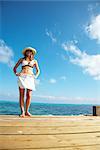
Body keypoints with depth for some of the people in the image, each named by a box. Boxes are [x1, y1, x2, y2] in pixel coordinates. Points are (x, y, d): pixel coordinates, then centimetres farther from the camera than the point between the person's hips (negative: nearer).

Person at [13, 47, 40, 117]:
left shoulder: (34, 61, 18)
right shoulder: (21, 59, 16)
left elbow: (38, 70, 21)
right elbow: (15, 68, 18)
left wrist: (35, 76, 4)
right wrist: (16, 73, 0)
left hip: (30, 78, 1)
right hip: (22, 77, 0)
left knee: (29, 95, -9)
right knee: (21, 95, -9)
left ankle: (27, 111, 1)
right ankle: (22, 112, -9)